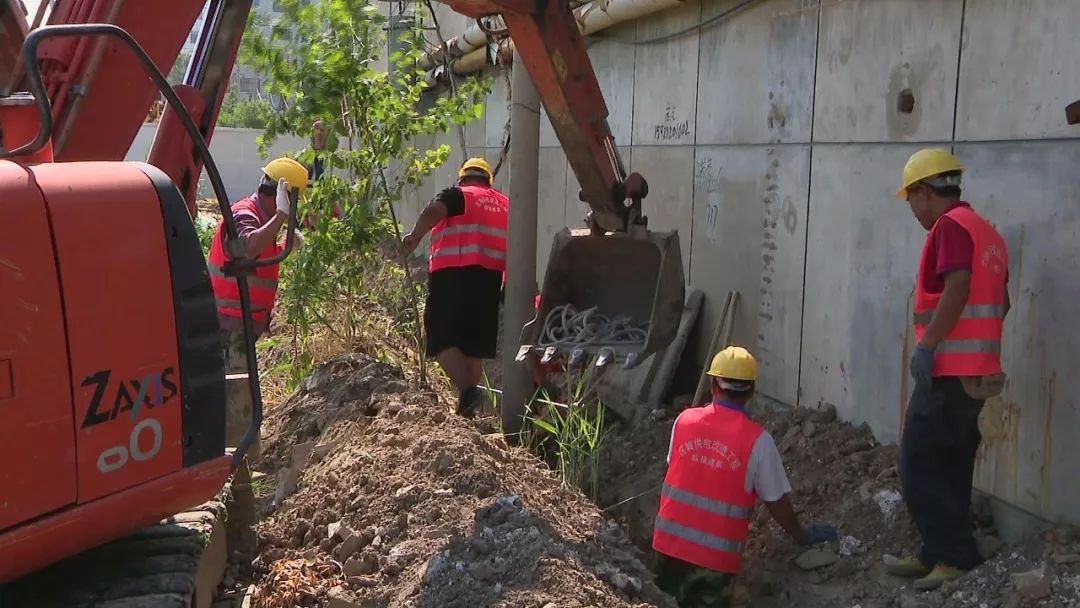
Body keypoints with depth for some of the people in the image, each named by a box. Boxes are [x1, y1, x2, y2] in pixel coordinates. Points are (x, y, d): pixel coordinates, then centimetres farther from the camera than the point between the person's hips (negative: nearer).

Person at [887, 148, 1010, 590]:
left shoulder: (951, 226, -11)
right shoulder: (986, 232, 18)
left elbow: (958, 288, -24)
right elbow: (1000, 302, 20)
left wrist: (927, 344, -23)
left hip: (948, 371, -10)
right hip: (977, 370, 10)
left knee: (919, 466, -3)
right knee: (949, 467, 14)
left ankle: (956, 557, -1)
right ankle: (939, 554, 20)